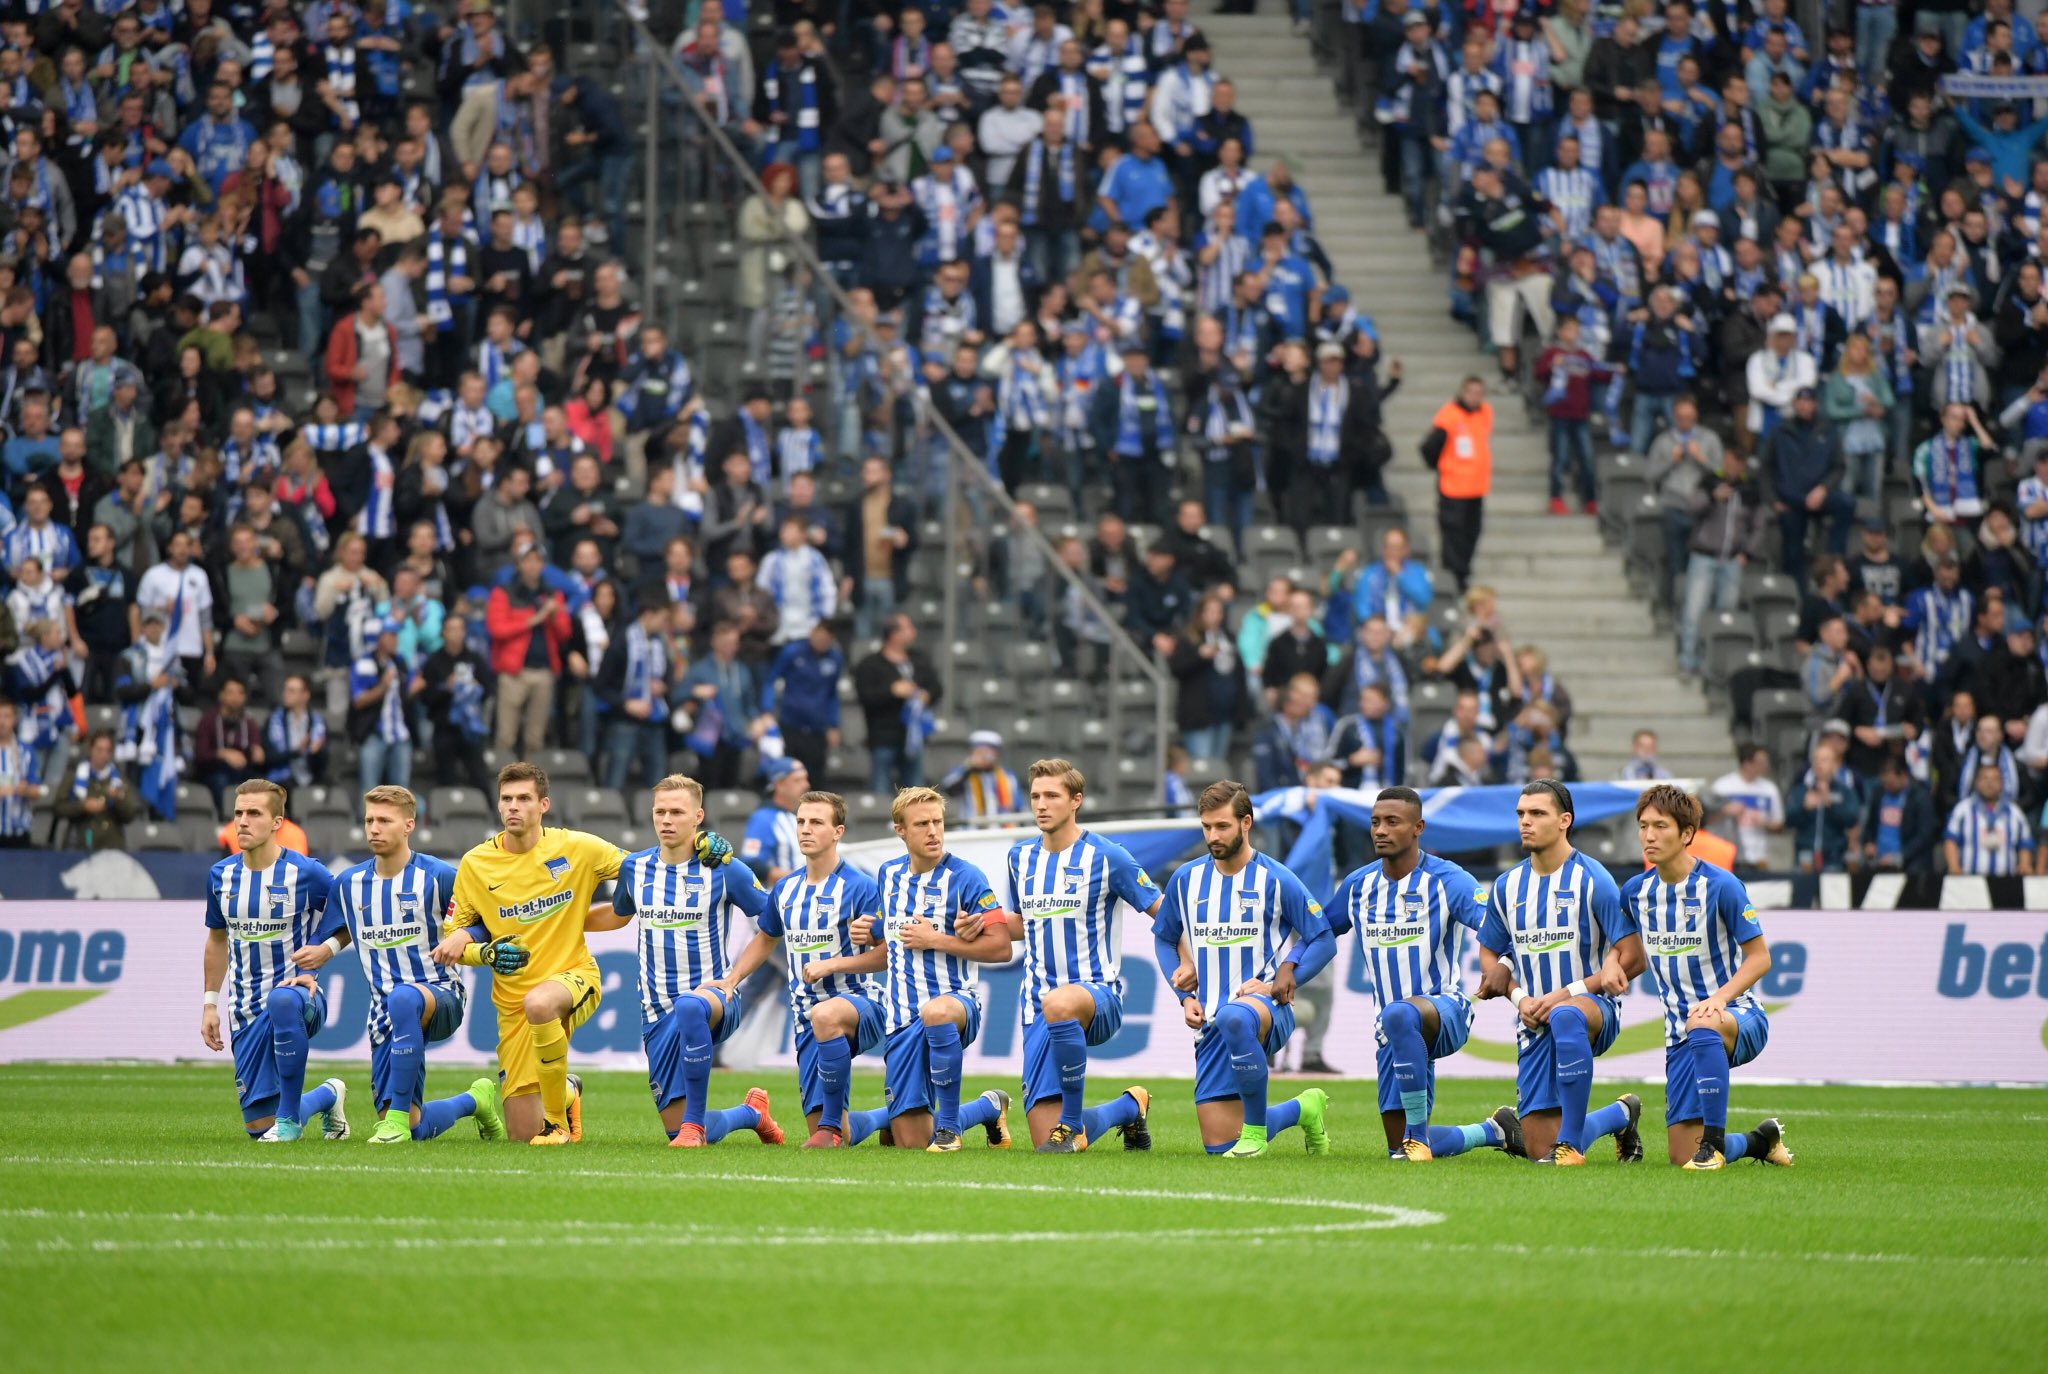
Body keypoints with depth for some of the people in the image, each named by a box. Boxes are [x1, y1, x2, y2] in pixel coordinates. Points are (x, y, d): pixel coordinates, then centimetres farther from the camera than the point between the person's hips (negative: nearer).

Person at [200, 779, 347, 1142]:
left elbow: (348, 925, 3)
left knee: (282, 1001, -44)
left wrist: (325, 949, -18)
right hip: (246, 1012, 5)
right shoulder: (220, 875, 4)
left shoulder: (306, 874, -9)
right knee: (259, 1126, 0)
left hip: (299, 991, -5)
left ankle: (290, 1117, -30)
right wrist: (210, 1004, 16)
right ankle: (328, 1096, 33)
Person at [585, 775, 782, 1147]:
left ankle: (696, 1123, -33)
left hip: (714, 995, -4)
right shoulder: (634, 868, 5)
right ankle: (751, 1112, 32)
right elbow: (618, 915, 26)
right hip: (658, 1013, 4)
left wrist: (733, 978, -6)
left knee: (690, 1005, -44)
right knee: (677, 1131, -1)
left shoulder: (724, 870, -7)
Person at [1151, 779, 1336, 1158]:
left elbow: (1324, 941, -1)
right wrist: (1185, 996, 5)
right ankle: (1303, 1109, 29)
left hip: (1268, 1007, -5)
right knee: (1219, 1147, 0)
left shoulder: (1276, 881, -4)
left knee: (1234, 1017, -45)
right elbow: (1164, 938, 21)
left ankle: (1256, 1127, -28)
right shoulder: (1185, 879, 7)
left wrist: (1278, 984, -14)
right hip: (1210, 1021, 5)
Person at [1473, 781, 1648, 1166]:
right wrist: (1519, 998, -2)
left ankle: (1571, 1139, -33)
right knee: (1540, 1152, -2)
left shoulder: (1592, 881, -8)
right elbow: (1489, 954, 19)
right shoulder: (1507, 887, 7)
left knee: (1566, 1016, -45)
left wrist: (1566, 993, -16)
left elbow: (1633, 958, -10)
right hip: (1535, 1020, 5)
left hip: (1595, 1006, -5)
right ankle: (1621, 1114, 30)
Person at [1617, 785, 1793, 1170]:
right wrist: (1613, 962, -4)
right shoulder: (1635, 891, 3)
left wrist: (1718, 999, -26)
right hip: (1679, 1033, 6)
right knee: (1682, 1157, 0)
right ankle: (1759, 1141, 32)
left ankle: (1714, 1141, -33)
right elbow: (1623, 946, 21)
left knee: (1702, 1026, -45)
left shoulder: (1721, 886, -13)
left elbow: (1759, 957, -10)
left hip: (1738, 1017, -6)